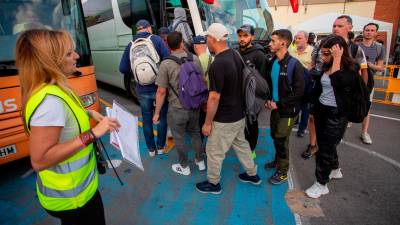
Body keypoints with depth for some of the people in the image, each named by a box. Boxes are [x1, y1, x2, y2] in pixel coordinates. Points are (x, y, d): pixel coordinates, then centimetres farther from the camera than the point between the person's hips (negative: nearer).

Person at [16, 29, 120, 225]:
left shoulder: (54, 90, 0)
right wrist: (92, 134, -32)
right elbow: (39, 160, -31)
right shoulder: (49, 100, -30)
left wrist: (88, 113, 4)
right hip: (71, 196, -9)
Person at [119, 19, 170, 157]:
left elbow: (123, 68, 1)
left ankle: (151, 149, 27)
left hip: (142, 90, 3)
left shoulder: (131, 45, 3)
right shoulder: (156, 39, -5)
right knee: (162, 117, 15)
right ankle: (160, 147, 25)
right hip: (159, 87, -2)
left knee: (147, 119, 16)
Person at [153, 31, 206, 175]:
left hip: (177, 109, -4)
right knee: (195, 133, 24)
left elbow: (161, 91, -15)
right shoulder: (195, 59, -2)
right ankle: (200, 162, 37)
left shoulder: (166, 64, -15)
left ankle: (184, 167, 30)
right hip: (194, 107, 5)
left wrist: (157, 113, -5)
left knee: (179, 138, 14)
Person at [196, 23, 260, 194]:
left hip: (224, 119, -8)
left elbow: (214, 98, -25)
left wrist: (207, 122, -14)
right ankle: (252, 174, 43)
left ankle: (213, 183, 31)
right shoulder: (235, 55, 1)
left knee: (214, 152, 11)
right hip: (239, 114, 8)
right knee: (241, 144, 25)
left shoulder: (217, 65, -26)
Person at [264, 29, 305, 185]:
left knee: (281, 140, 3)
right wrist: (268, 100, 0)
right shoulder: (272, 62, 3)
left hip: (288, 110, -6)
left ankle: (282, 171, 22)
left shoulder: (294, 65, -17)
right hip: (275, 107, 6)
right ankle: (278, 160, 42)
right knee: (275, 136, 18)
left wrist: (278, 104, -17)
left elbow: (298, 92, -18)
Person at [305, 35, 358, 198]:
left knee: (326, 148, 0)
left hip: (337, 114, -7)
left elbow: (337, 82, -34)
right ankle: (335, 170, 43)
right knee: (323, 144, 19)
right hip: (321, 110, 7)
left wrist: (337, 59, -27)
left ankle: (321, 184, 14)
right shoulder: (326, 66, 4)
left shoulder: (351, 68, -14)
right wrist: (314, 108, 16)